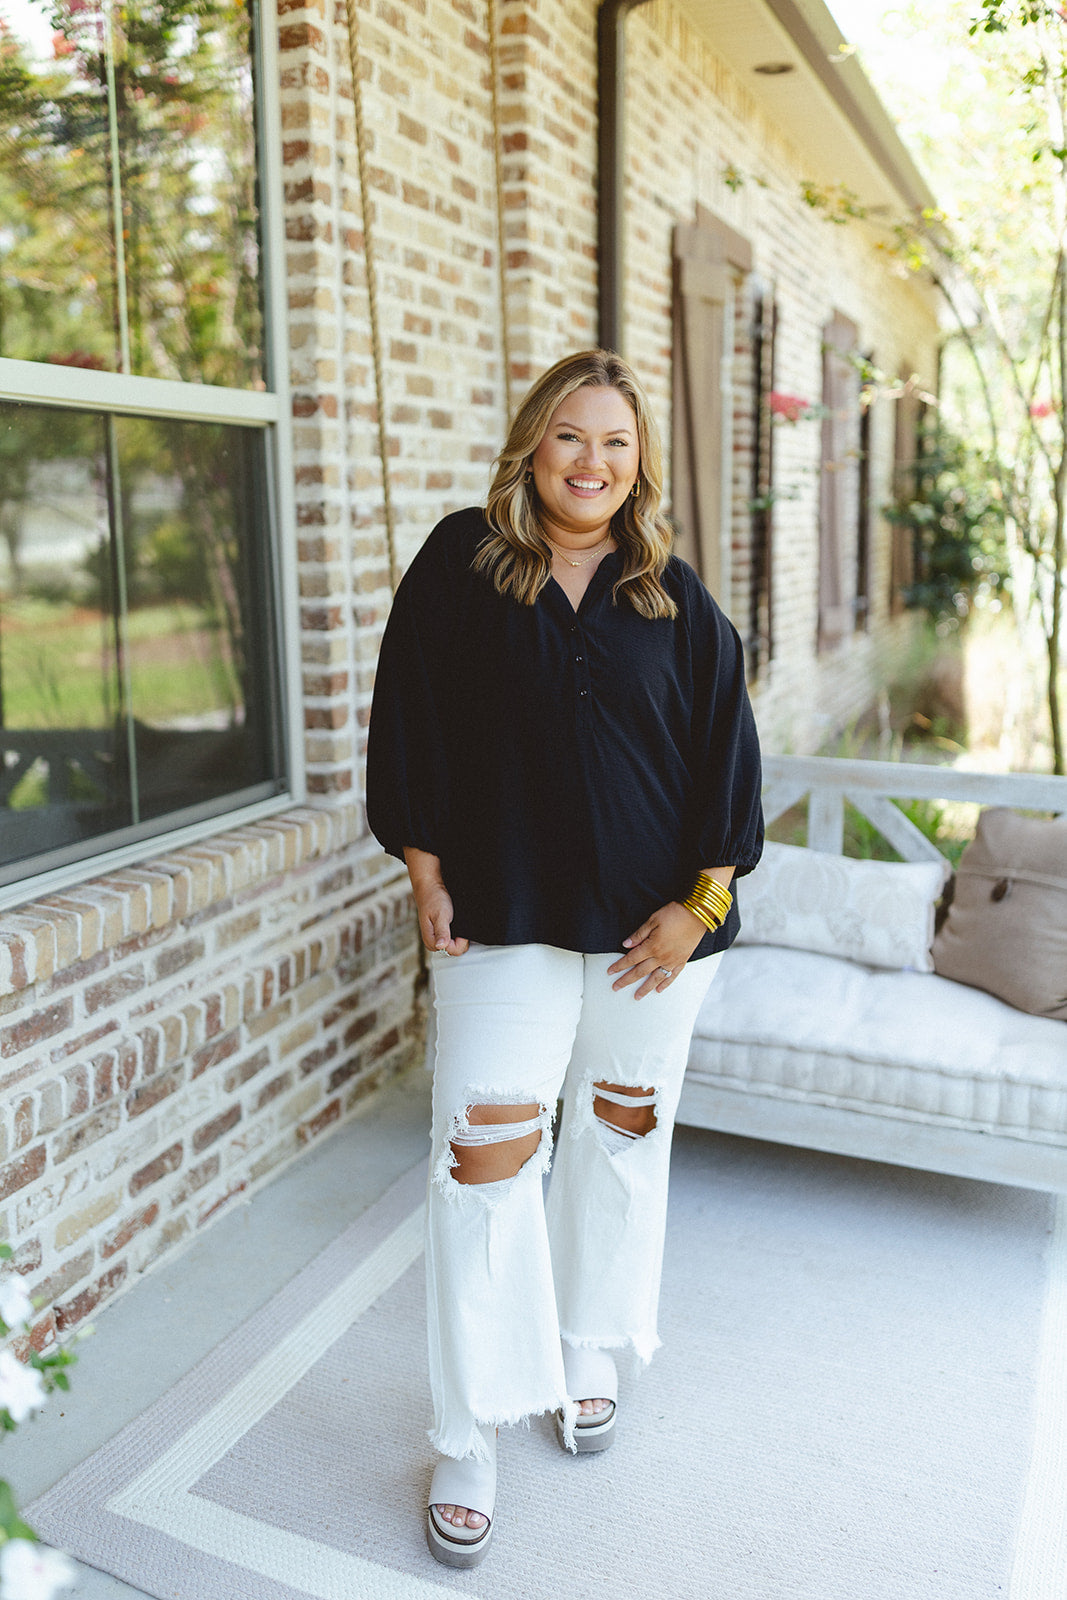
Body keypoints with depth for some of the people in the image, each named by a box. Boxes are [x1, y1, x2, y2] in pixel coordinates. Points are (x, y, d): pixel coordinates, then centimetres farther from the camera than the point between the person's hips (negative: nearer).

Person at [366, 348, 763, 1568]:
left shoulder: (674, 596, 2)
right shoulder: (460, 563, -1)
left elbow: (725, 748, 2)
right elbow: (410, 720, 0)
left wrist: (700, 899, -4)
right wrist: (426, 873, -3)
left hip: (652, 917, 2)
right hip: (504, 915, -1)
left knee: (622, 1136, 14)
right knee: (484, 1155, -3)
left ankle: (589, 1357, 38)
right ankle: (469, 1439, 13)